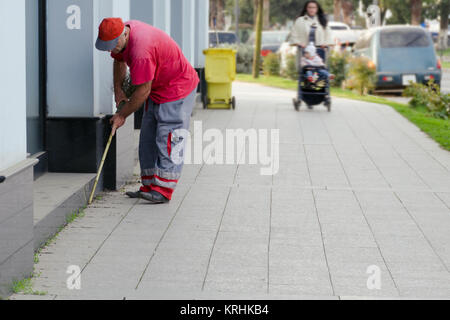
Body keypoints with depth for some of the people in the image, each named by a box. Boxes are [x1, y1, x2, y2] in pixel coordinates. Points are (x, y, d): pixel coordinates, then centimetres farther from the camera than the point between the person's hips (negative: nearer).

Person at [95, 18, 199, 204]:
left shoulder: (140, 51, -35)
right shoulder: (121, 34, -5)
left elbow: (143, 91, -27)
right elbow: (119, 60, 19)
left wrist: (122, 115, -15)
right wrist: (118, 90, 11)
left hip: (177, 89, -10)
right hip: (157, 89, 10)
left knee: (167, 140, -13)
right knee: (148, 139, 8)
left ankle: (163, 191, -13)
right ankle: (149, 187, 13)